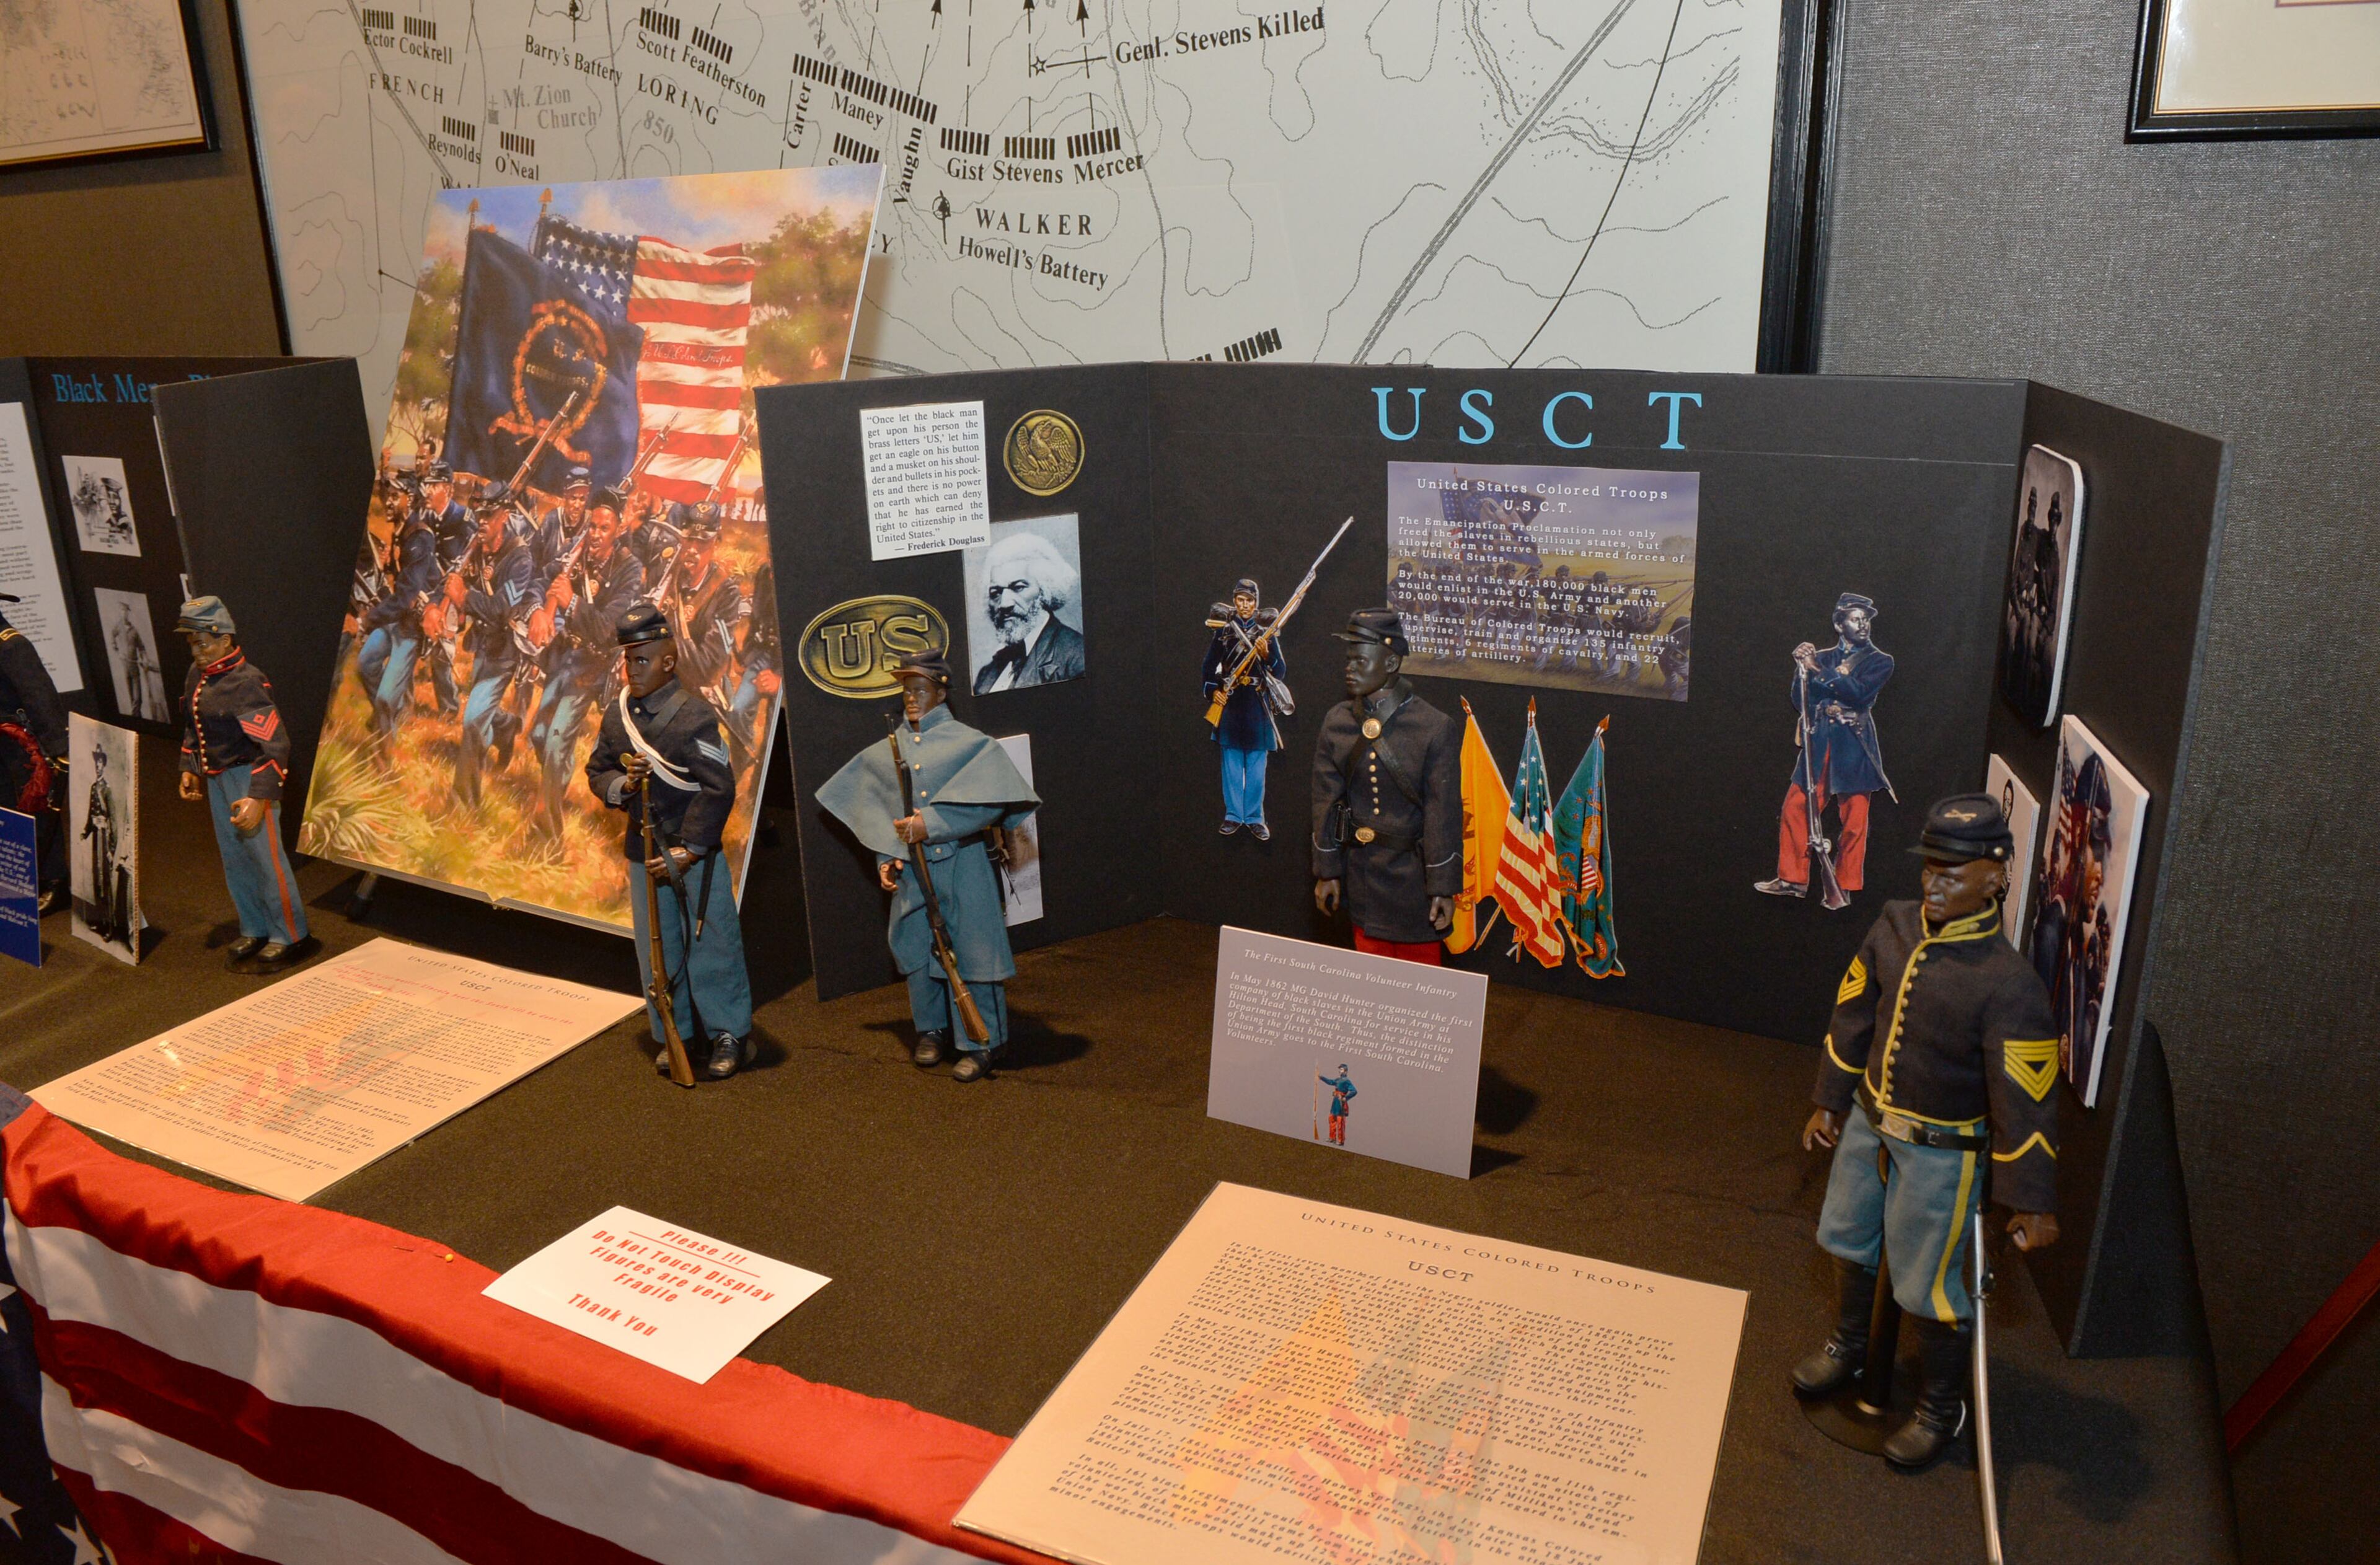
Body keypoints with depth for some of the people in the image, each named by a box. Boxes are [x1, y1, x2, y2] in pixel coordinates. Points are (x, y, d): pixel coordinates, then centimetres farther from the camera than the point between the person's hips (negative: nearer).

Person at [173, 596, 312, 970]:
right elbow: (192, 725, 23)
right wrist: (189, 768, 16)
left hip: (247, 777, -9)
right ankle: (255, 930, 28)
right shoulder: (198, 674, 6)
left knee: (266, 858, -3)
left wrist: (258, 797, -29)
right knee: (234, 857, 16)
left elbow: (275, 743, -25)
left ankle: (290, 937, 8)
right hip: (215, 779, 9)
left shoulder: (246, 683, -21)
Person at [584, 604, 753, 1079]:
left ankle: (729, 1036, 16)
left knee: (711, 946, 2)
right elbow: (597, 771, 12)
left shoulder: (693, 715, -15)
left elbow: (718, 790, -18)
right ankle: (677, 1034, 26)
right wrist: (621, 786, -12)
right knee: (656, 951, 12)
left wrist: (686, 851, -19)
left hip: (695, 853, -6)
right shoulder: (616, 715, 4)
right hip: (643, 852, 6)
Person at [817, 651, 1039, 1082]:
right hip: (912, 867, 5)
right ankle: (932, 1029, 29)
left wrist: (931, 826, -21)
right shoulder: (887, 751, 9)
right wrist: (886, 858, 2)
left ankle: (981, 1042, 7)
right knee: (917, 946, 11)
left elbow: (989, 802, -16)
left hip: (961, 864, -4)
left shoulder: (969, 745, -6)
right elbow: (875, 811, 14)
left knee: (970, 949, -2)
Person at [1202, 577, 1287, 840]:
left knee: (1256, 765, 3)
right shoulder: (1224, 630, 6)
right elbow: (1210, 665, 11)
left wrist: (1267, 656, -17)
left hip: (1257, 705, -1)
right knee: (1231, 763, 6)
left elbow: (1281, 672, 1)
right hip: (1229, 703, 1)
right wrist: (1213, 690, -3)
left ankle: (1254, 818, 11)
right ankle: (1233, 815, 14)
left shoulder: (1266, 633, 3)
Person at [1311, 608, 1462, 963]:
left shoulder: (1435, 729, -14)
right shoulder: (1335, 723, -2)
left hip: (1414, 875, -3)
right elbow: (1327, 801, 4)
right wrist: (1327, 871, 6)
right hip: (1362, 875, 4)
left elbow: (1444, 814, -12)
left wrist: (1444, 888, -10)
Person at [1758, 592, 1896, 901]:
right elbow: (1800, 702, 8)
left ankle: (1844, 887, 11)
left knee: (1853, 821, -1)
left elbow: (1859, 693, -14)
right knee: (1794, 809, -1)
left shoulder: (1880, 661, 5)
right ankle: (1793, 880, 10)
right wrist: (1803, 668, -6)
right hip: (1819, 743, 3)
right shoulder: (1822, 658, 14)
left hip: (1853, 747, -3)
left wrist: (1819, 669, -16)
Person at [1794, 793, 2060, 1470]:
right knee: (1848, 1240, 24)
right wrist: (1830, 1102, 13)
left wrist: (2032, 1202, -16)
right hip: (1869, 1121, 7)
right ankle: (1848, 1349, 50)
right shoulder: (1894, 926, -8)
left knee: (1927, 1286, 7)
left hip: (1941, 1151, -6)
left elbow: (2025, 1102, -22)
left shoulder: (2009, 986, -27)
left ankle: (1943, 1407, 33)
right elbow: (1854, 1016, 5)